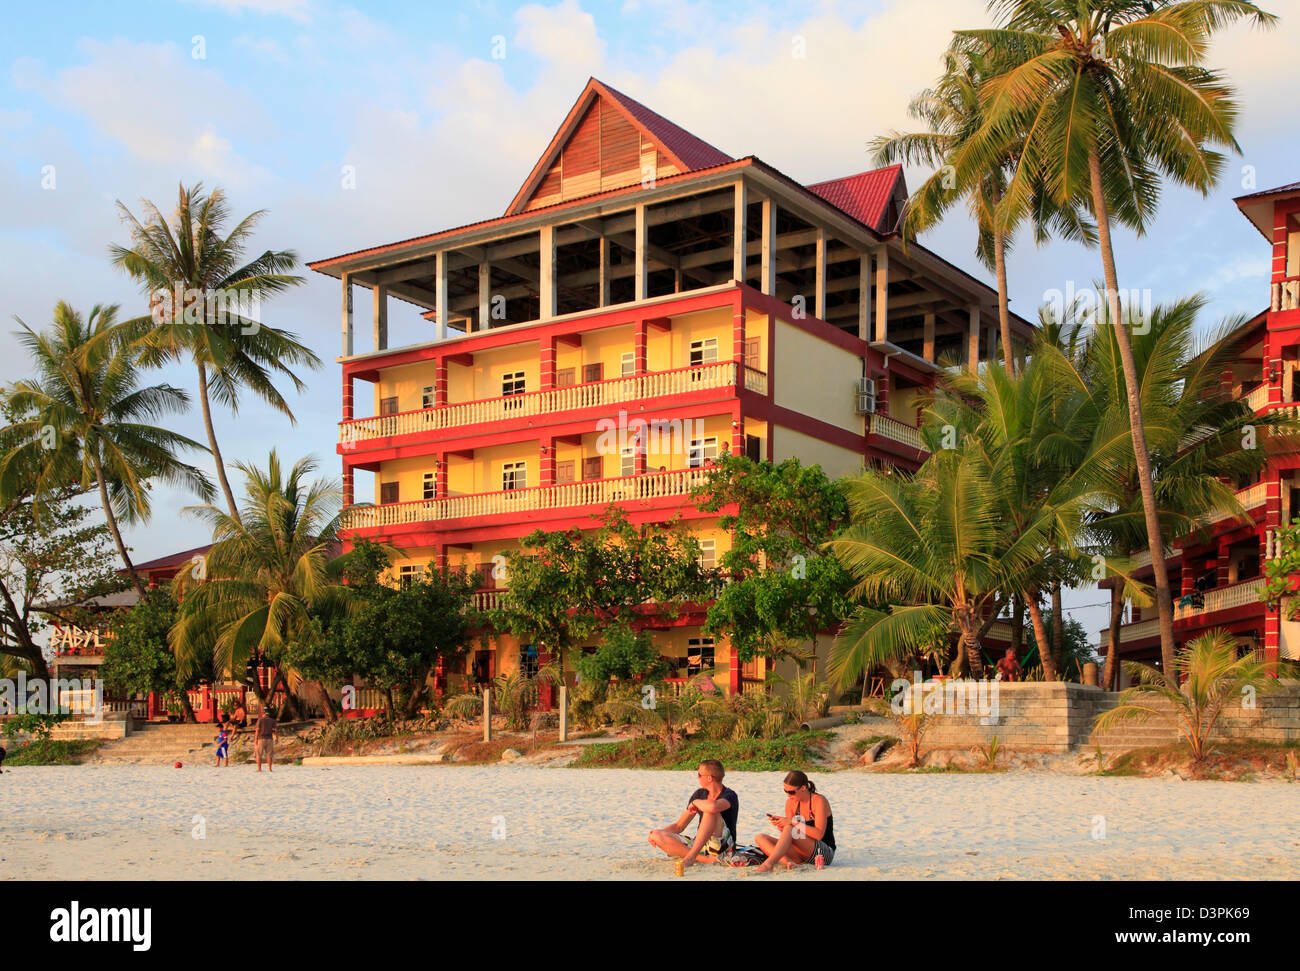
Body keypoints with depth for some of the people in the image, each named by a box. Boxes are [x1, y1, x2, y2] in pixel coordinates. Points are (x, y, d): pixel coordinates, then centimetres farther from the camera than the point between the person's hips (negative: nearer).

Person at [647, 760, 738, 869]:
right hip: (699, 845, 7)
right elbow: (679, 826, 14)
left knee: (710, 810, -32)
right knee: (657, 836, -12)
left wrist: (696, 802, -14)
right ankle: (703, 858, -26)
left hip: (722, 845, -7)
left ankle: (691, 856, -36)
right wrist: (657, 833, -3)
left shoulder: (730, 796, -10)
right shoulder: (699, 794, 12)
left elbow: (712, 807, -36)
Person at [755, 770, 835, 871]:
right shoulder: (791, 803, 5)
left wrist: (793, 822, -25)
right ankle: (788, 862, -33)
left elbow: (819, 834, -23)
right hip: (802, 855, 7)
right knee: (760, 838, -10)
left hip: (825, 853, -7)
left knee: (789, 829, -31)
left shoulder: (819, 801, -12)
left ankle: (769, 864, -38)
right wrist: (780, 825, -13)